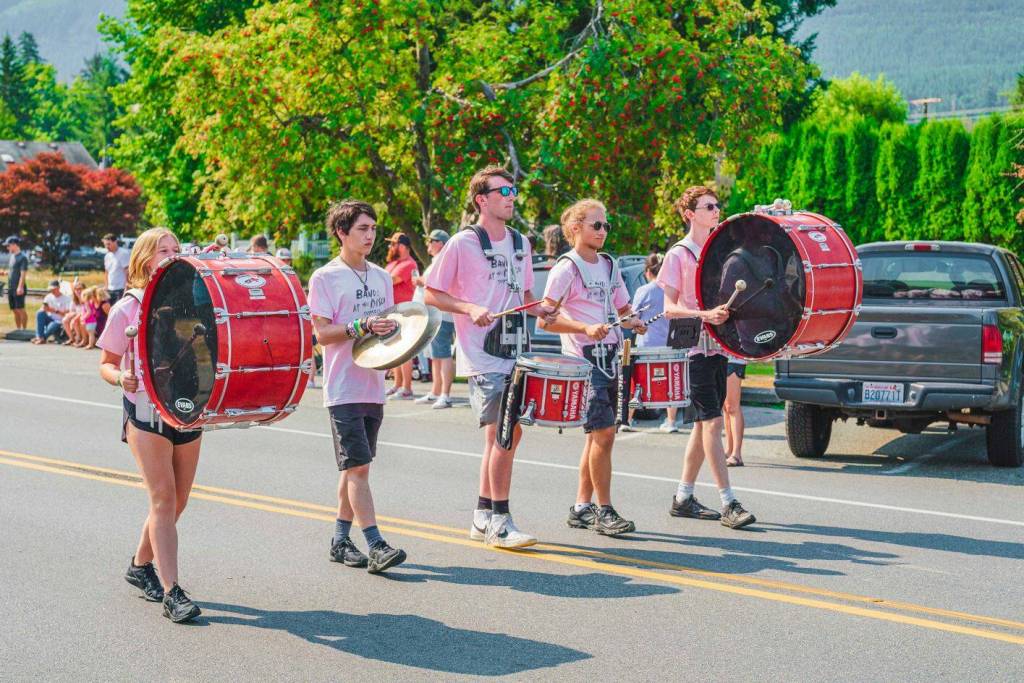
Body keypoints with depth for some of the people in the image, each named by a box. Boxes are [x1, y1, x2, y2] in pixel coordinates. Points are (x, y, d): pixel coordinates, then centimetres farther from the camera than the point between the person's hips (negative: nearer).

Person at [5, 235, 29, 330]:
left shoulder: (22, 257, -8)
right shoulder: (12, 257, 16)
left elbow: (23, 273, -14)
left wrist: (20, 287, -21)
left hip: (18, 289, -8)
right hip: (10, 288, 8)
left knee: (21, 310, -7)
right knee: (15, 311, 10)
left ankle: (24, 330, -5)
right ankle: (18, 329, 15)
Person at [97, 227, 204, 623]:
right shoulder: (129, 308, -4)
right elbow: (106, 364, 0)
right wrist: (121, 377, -22)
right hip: (145, 411, -5)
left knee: (177, 502, 11)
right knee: (163, 498, -12)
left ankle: (140, 565, 33)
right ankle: (171, 592, -12)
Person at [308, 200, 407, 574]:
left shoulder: (381, 276, 14)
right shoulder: (325, 278, -6)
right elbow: (322, 333, -11)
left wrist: (394, 330, -1)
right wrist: (362, 326, -23)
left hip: (374, 386, 7)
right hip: (344, 389, -7)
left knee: (355, 467, 11)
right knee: (358, 466, -10)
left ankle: (341, 540, 20)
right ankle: (375, 545, -11)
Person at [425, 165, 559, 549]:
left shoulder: (520, 244, 13)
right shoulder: (462, 244, -7)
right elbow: (432, 294, -4)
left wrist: (540, 309, 2)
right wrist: (471, 309, -18)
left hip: (514, 354, 7)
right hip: (481, 358, -7)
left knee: (504, 436, 11)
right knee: (503, 435, -11)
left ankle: (482, 518, 21)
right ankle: (499, 523, -2)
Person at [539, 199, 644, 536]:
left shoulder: (609, 265, 14)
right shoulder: (566, 268, -8)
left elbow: (623, 309, 23)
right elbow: (544, 319, -13)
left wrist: (632, 322, 0)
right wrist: (586, 328, -25)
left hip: (609, 358, 7)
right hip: (583, 360, -7)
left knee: (598, 435, 10)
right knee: (604, 433, -13)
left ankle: (581, 507, 20)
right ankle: (604, 512, -4)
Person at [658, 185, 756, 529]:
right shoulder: (679, 254, -5)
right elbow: (669, 308, -10)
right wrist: (704, 314, -25)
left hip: (718, 346, 7)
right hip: (693, 348, -7)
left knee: (703, 423, 9)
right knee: (712, 421, -11)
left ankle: (683, 497, 18)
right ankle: (728, 503, -10)